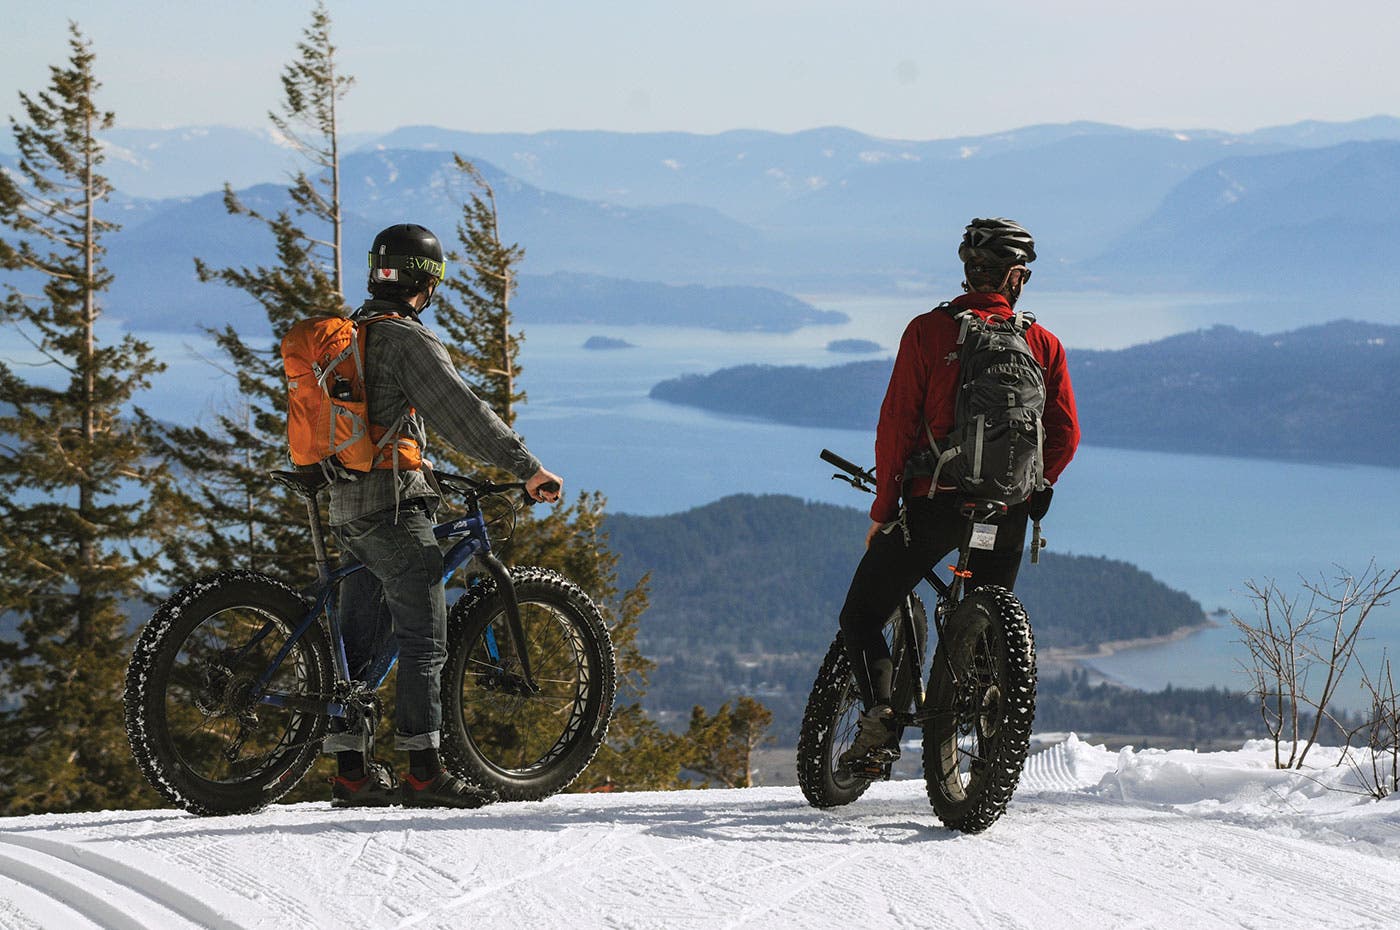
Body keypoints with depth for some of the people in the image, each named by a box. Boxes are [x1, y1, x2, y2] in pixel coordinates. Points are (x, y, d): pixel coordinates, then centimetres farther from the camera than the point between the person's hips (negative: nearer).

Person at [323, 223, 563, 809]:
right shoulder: (406, 339, -11)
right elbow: (461, 412, -18)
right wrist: (527, 468, -17)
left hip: (346, 510, 9)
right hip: (394, 505, -9)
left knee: (360, 641, 11)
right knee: (423, 639, -8)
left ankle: (352, 769, 11)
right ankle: (424, 771, -11)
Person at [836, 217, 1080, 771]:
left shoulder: (929, 331, -3)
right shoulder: (1044, 345, 5)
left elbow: (897, 425, -6)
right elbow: (1065, 435, 3)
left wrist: (882, 510, 1)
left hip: (933, 503, -3)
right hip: (1008, 515, 3)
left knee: (861, 618, 9)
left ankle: (880, 723, -9)